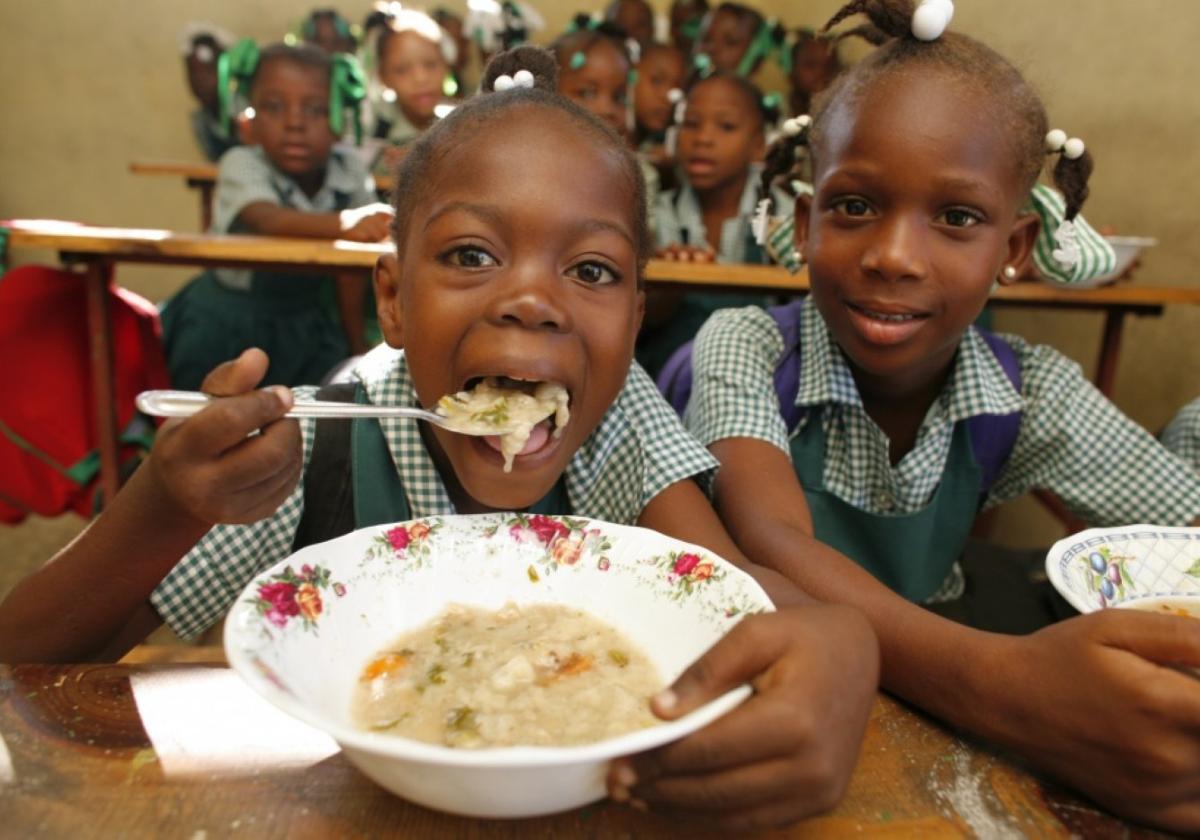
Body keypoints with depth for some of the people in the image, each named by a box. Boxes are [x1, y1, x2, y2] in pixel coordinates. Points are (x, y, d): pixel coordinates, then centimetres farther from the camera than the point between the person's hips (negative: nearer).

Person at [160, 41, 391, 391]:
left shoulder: (349, 170, -12)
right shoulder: (241, 164, -20)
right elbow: (267, 220, -43)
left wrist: (357, 346, 2)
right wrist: (345, 223, -62)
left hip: (302, 321, 3)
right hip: (224, 322, -2)